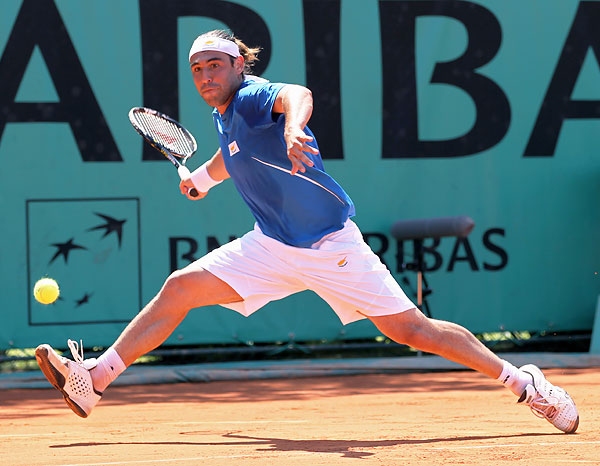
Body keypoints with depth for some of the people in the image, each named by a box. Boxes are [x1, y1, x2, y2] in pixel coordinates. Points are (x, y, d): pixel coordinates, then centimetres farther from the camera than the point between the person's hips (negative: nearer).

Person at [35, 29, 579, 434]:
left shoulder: (254, 96, -17)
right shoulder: (224, 116, 8)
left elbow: (297, 95, -44)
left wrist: (293, 129, -63)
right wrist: (201, 178, 32)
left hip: (331, 244, -7)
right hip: (272, 248, 7)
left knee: (414, 329, -6)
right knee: (180, 288, -6)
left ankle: (523, 381, 7)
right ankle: (92, 378, -5)